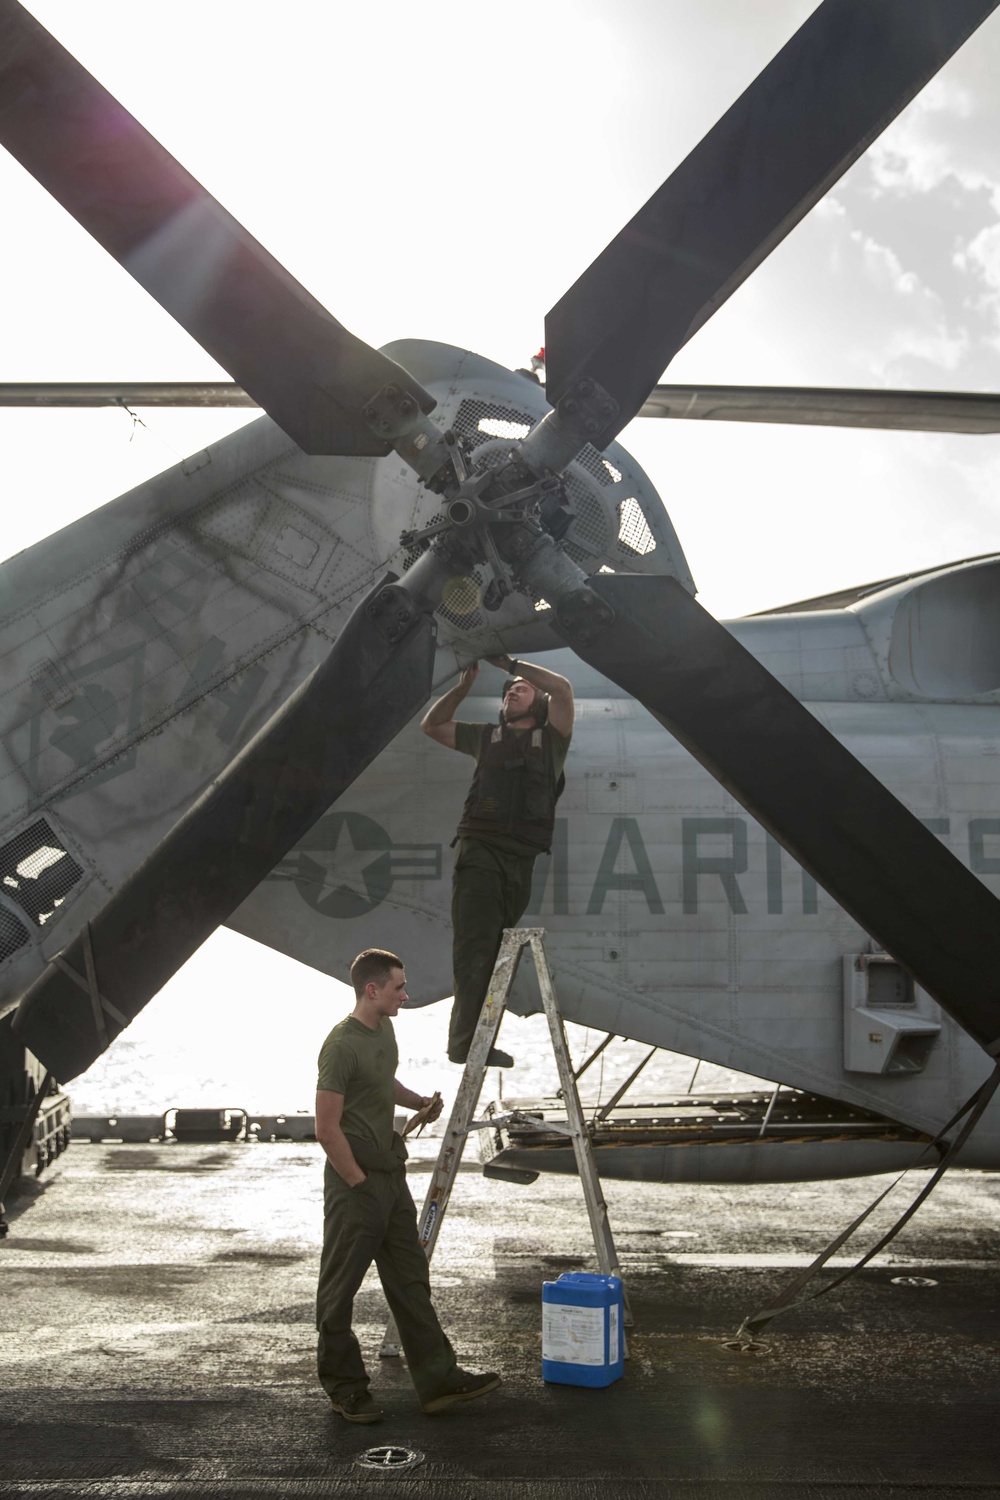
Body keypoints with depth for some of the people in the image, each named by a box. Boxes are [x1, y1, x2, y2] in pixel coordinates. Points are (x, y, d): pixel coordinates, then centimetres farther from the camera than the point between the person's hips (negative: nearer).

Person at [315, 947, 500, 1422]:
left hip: (392, 1176, 9)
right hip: (355, 1185, -9)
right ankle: (343, 1387, 19)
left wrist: (419, 1102, 9)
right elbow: (327, 1129, -20)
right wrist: (360, 1183, -15)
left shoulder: (385, 1030, 8)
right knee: (340, 1289, 6)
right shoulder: (342, 1046, -20)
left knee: (410, 1282, 12)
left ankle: (437, 1379, 18)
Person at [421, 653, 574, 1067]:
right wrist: (463, 686, 20)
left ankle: (472, 1042, 8)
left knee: (496, 954, 4)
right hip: (479, 850, -1)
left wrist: (510, 663, 7)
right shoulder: (487, 736, 22)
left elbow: (562, 688, 3)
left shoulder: (550, 737, 17)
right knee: (474, 948, -12)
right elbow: (432, 725, 29)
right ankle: (465, 1042, -15)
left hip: (521, 858, 1)